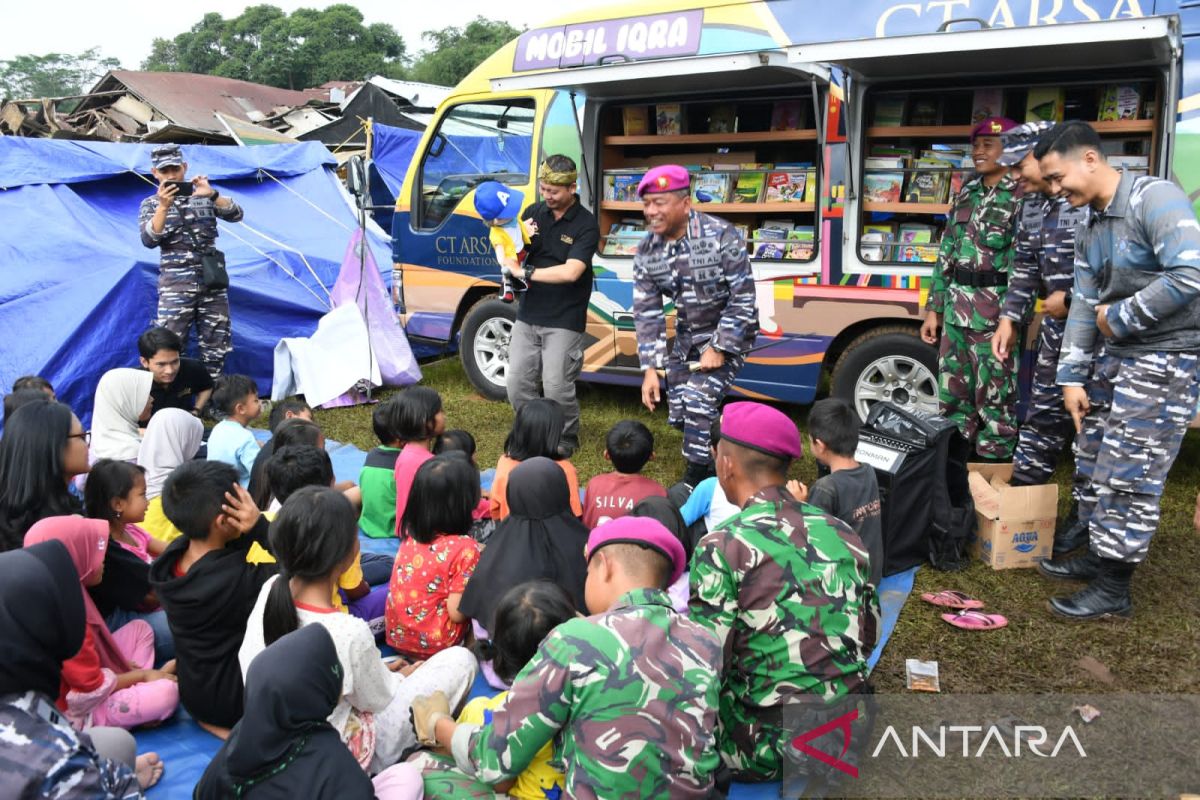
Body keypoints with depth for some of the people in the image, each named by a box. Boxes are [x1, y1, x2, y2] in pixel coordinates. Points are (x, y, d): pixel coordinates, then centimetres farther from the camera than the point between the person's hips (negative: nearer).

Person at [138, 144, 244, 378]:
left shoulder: (203, 195, 11)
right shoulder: (151, 204, 6)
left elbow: (236, 215, -1)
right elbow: (149, 240, -10)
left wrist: (212, 195, -17)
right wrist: (164, 206, -21)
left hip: (212, 280, 2)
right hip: (176, 284, -2)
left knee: (216, 346, 7)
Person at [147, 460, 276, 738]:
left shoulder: (171, 558, -10)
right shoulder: (236, 579, -34)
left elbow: (222, 553, 3)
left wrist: (252, 530, -18)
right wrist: (260, 525, -28)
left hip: (192, 692, 8)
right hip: (229, 700, -8)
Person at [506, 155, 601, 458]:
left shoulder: (586, 225, -11)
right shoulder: (533, 212, 6)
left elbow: (570, 272, -22)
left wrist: (527, 273, -16)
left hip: (564, 321, -5)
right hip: (527, 316, 5)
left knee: (556, 388, -4)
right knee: (518, 383, 7)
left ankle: (566, 440, 20)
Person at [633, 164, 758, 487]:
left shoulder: (721, 236, -23)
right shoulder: (647, 251, -9)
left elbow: (743, 298, -21)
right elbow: (646, 312, -6)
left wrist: (719, 349, -21)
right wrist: (650, 368, -12)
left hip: (728, 333, -6)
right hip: (687, 337, 6)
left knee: (698, 402, -19)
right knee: (679, 415, 5)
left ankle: (696, 479, -3)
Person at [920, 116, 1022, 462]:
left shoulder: (1021, 196, -6)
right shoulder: (967, 193, 15)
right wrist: (934, 309, 14)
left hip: (995, 313, -7)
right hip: (956, 312, 7)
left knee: (994, 398, 0)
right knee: (952, 395, 13)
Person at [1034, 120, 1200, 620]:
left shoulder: (1154, 198, -15)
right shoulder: (1090, 230, 12)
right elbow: (1084, 306, 12)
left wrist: (1120, 318, -15)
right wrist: (1072, 377, 7)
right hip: (1114, 357, 9)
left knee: (1128, 477, -5)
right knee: (1093, 462, 16)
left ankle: (1114, 589, 7)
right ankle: (1099, 556, 33)